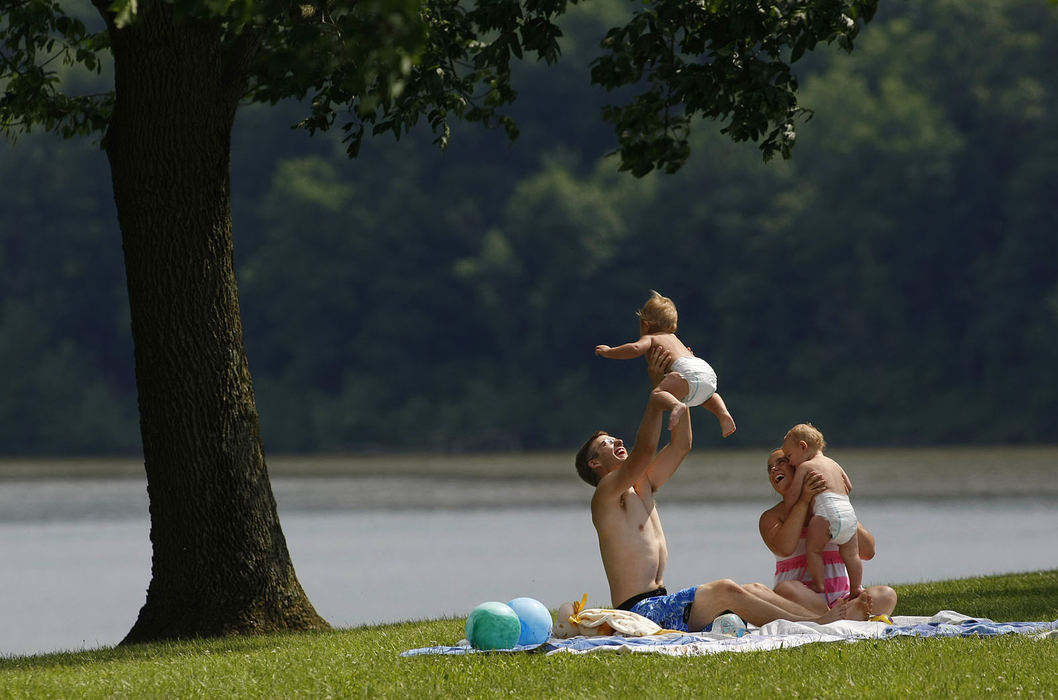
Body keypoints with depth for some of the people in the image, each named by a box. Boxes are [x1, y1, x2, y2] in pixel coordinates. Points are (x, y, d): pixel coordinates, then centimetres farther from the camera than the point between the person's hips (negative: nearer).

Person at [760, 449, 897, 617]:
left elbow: (868, 551, 8)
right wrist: (804, 500, -12)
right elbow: (784, 549, -13)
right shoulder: (771, 517, 11)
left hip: (841, 598, 2)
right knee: (785, 589, -38)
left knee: (886, 595, -24)